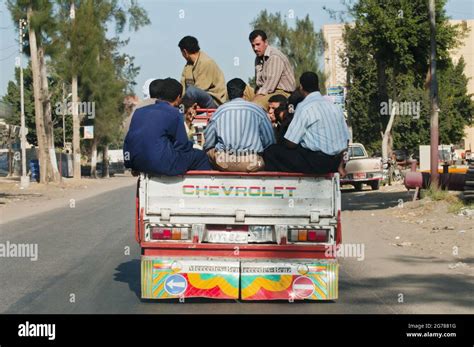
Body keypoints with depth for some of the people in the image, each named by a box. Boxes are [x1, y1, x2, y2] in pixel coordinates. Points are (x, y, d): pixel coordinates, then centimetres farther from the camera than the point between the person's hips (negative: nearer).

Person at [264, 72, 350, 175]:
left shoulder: (304, 107, -11)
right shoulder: (334, 106, 9)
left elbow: (291, 143, -11)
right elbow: (346, 140, 9)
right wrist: (339, 164, 19)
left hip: (316, 162, -8)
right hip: (334, 163, 8)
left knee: (270, 152, -1)